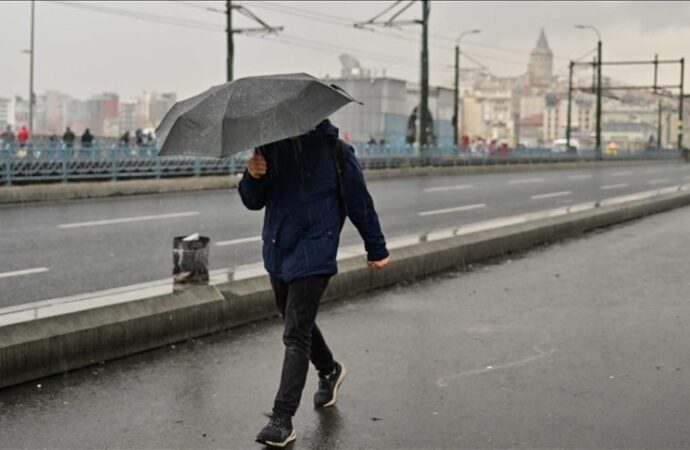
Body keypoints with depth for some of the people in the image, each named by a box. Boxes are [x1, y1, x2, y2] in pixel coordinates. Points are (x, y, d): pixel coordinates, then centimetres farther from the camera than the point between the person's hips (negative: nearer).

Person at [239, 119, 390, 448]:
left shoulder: (333, 149, -8)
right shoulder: (270, 146, 5)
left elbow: (358, 199, -1)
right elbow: (253, 202, 8)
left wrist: (376, 249, 4)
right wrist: (253, 177, -15)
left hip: (313, 251, -6)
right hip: (277, 250, 6)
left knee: (296, 335, -10)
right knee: (296, 321, 23)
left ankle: (282, 419, -6)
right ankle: (329, 371, 49)